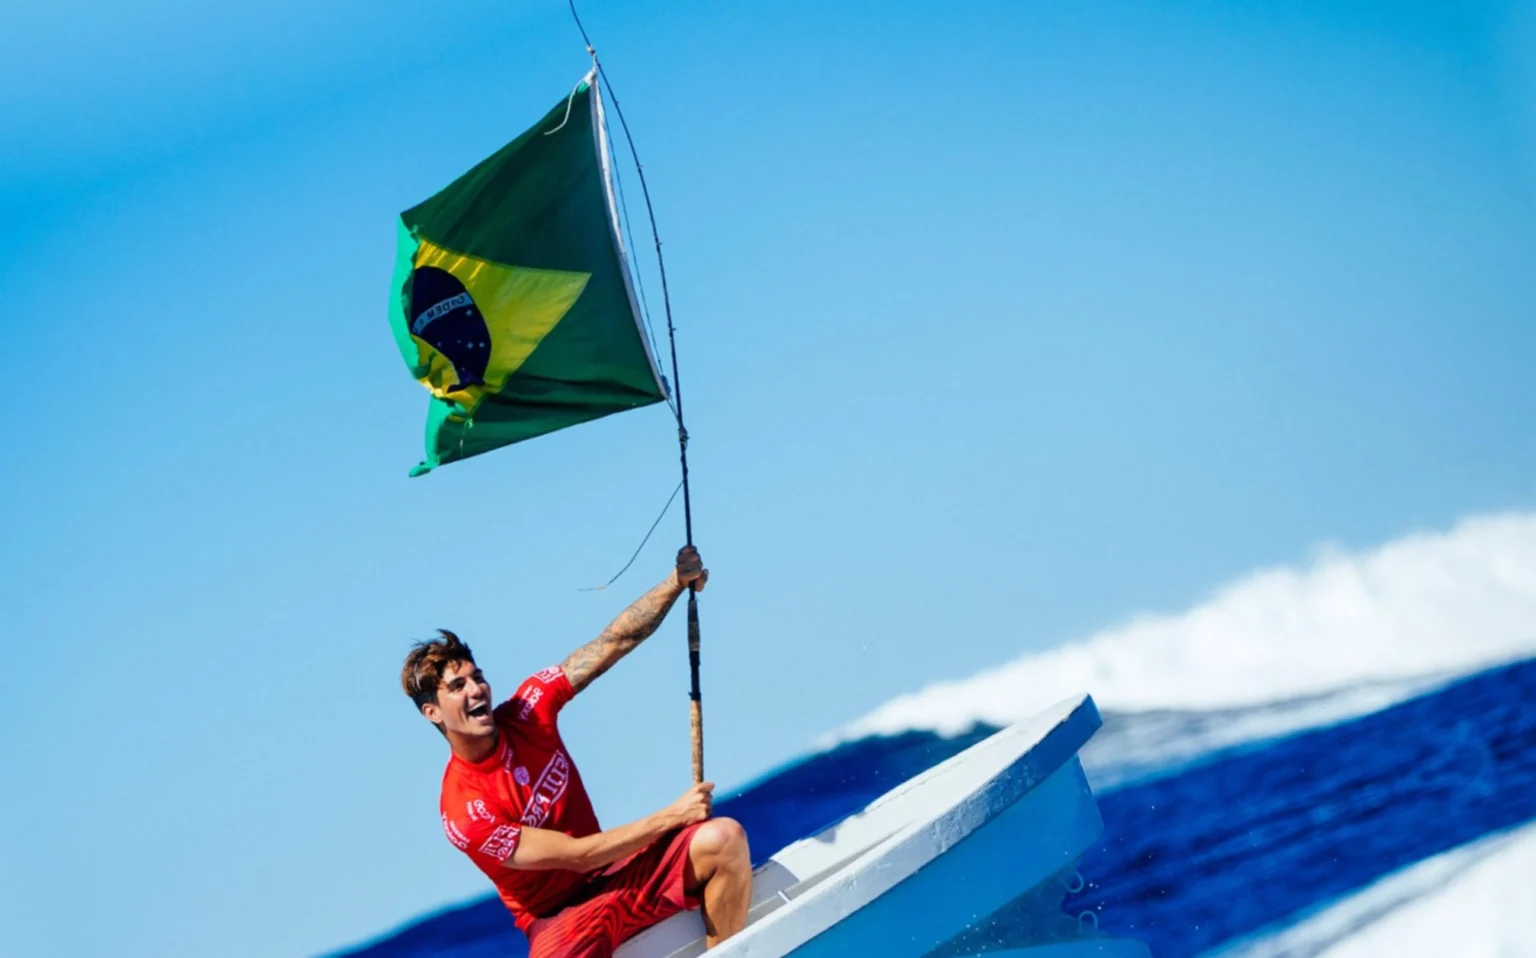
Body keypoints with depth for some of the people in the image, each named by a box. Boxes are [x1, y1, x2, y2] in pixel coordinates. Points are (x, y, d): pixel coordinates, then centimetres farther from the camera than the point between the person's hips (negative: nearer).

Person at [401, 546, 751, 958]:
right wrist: (670, 817, -20)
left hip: (610, 873, 6)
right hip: (561, 916, -5)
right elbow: (577, 855, -20)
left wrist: (677, 582, -24)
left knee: (723, 838, -20)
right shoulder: (462, 813, -20)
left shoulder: (528, 708, -5)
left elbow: (615, 642, -8)